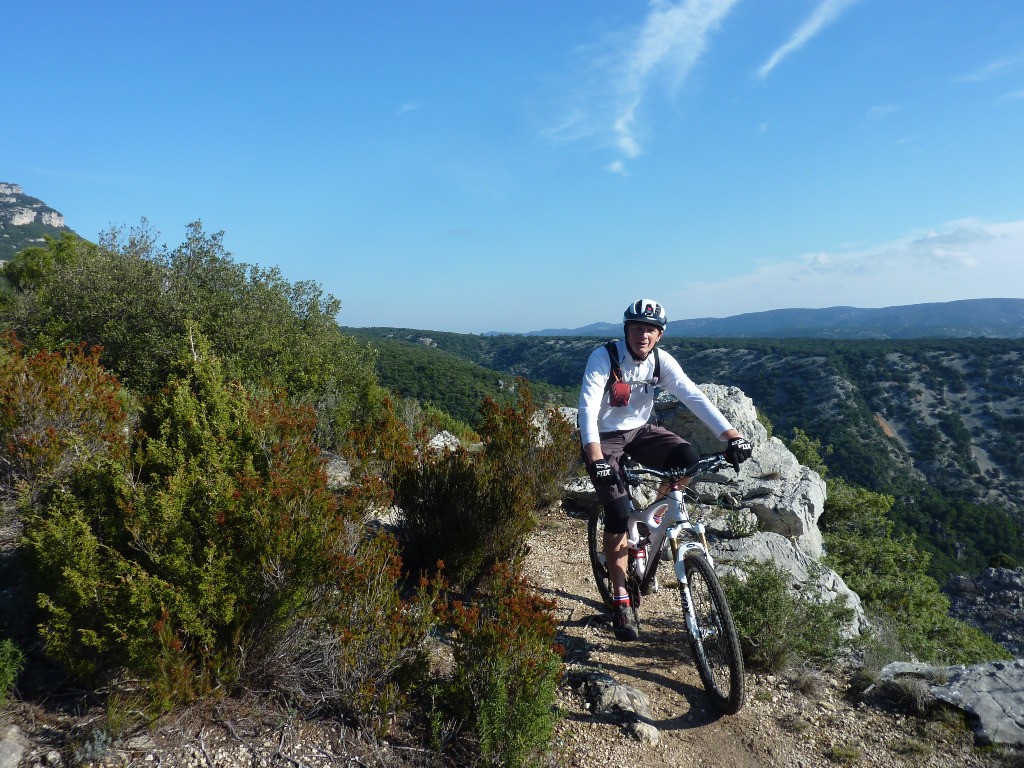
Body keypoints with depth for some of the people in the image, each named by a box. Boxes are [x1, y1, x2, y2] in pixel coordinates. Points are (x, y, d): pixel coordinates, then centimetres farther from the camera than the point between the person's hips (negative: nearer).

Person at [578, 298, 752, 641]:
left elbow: (693, 395, -18)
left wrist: (731, 433, -30)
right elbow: (588, 406, -32)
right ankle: (621, 602, -2)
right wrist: (595, 456, -46)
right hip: (603, 437, -4)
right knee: (618, 513, -16)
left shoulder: (661, 361, -9)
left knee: (687, 458, -23)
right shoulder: (604, 357, -22)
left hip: (639, 430, 4)